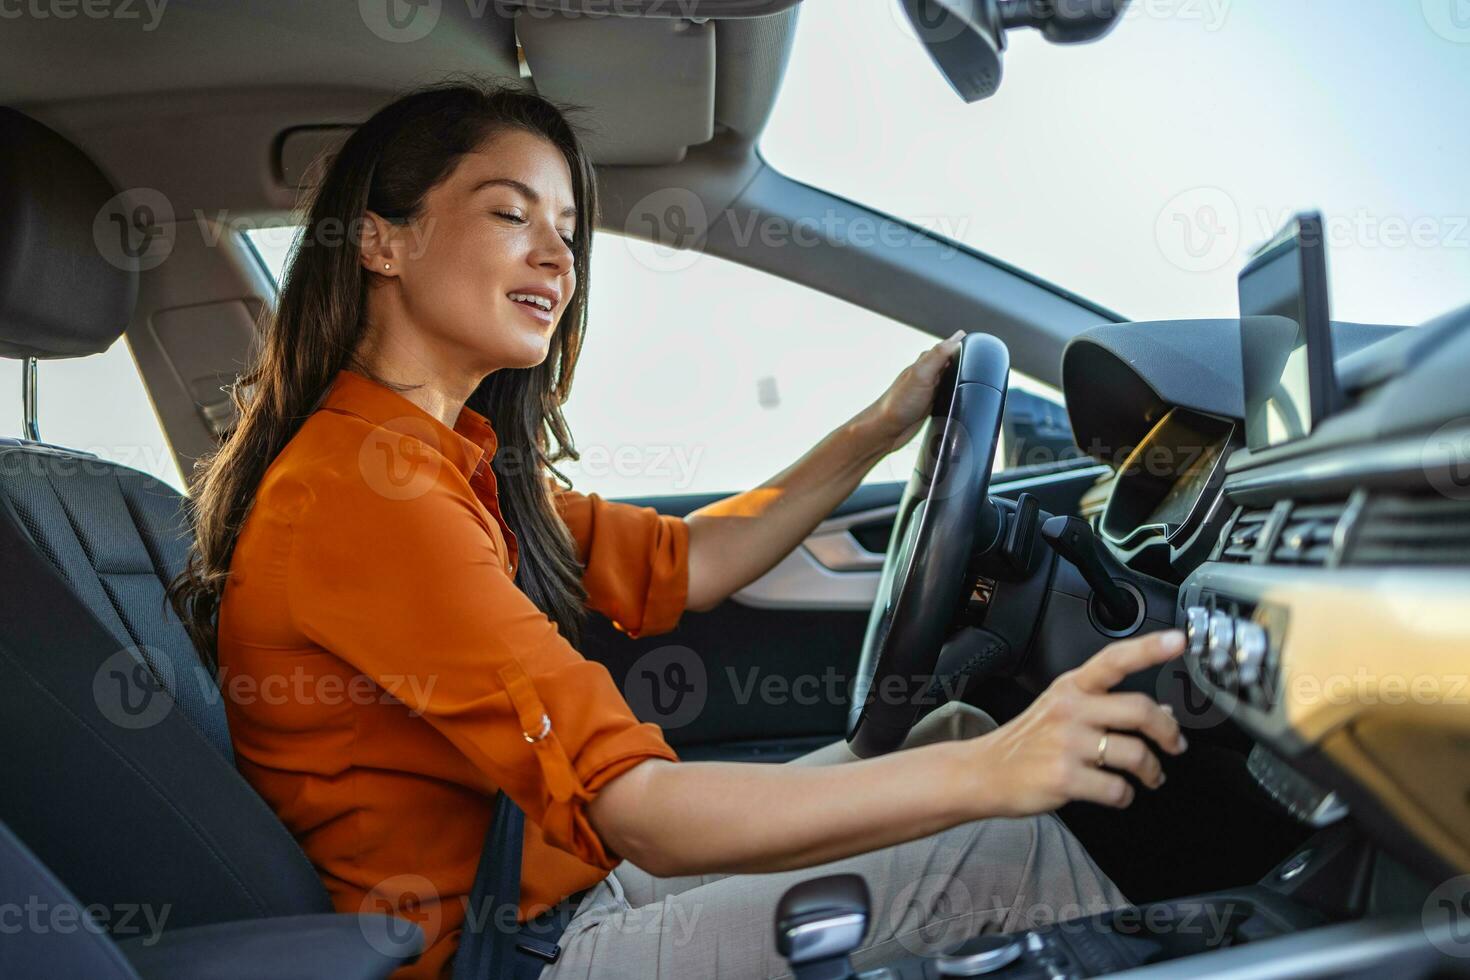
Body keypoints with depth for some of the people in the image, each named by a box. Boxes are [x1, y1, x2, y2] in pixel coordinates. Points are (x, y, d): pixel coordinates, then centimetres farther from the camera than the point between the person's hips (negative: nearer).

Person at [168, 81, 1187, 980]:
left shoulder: (468, 457, 6)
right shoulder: (366, 489, -25)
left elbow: (673, 567, 12)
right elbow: (643, 812, -31)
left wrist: (873, 434, 8)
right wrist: (986, 775, -33)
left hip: (566, 872, 9)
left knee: (950, 732, 5)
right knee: (999, 849, -12)